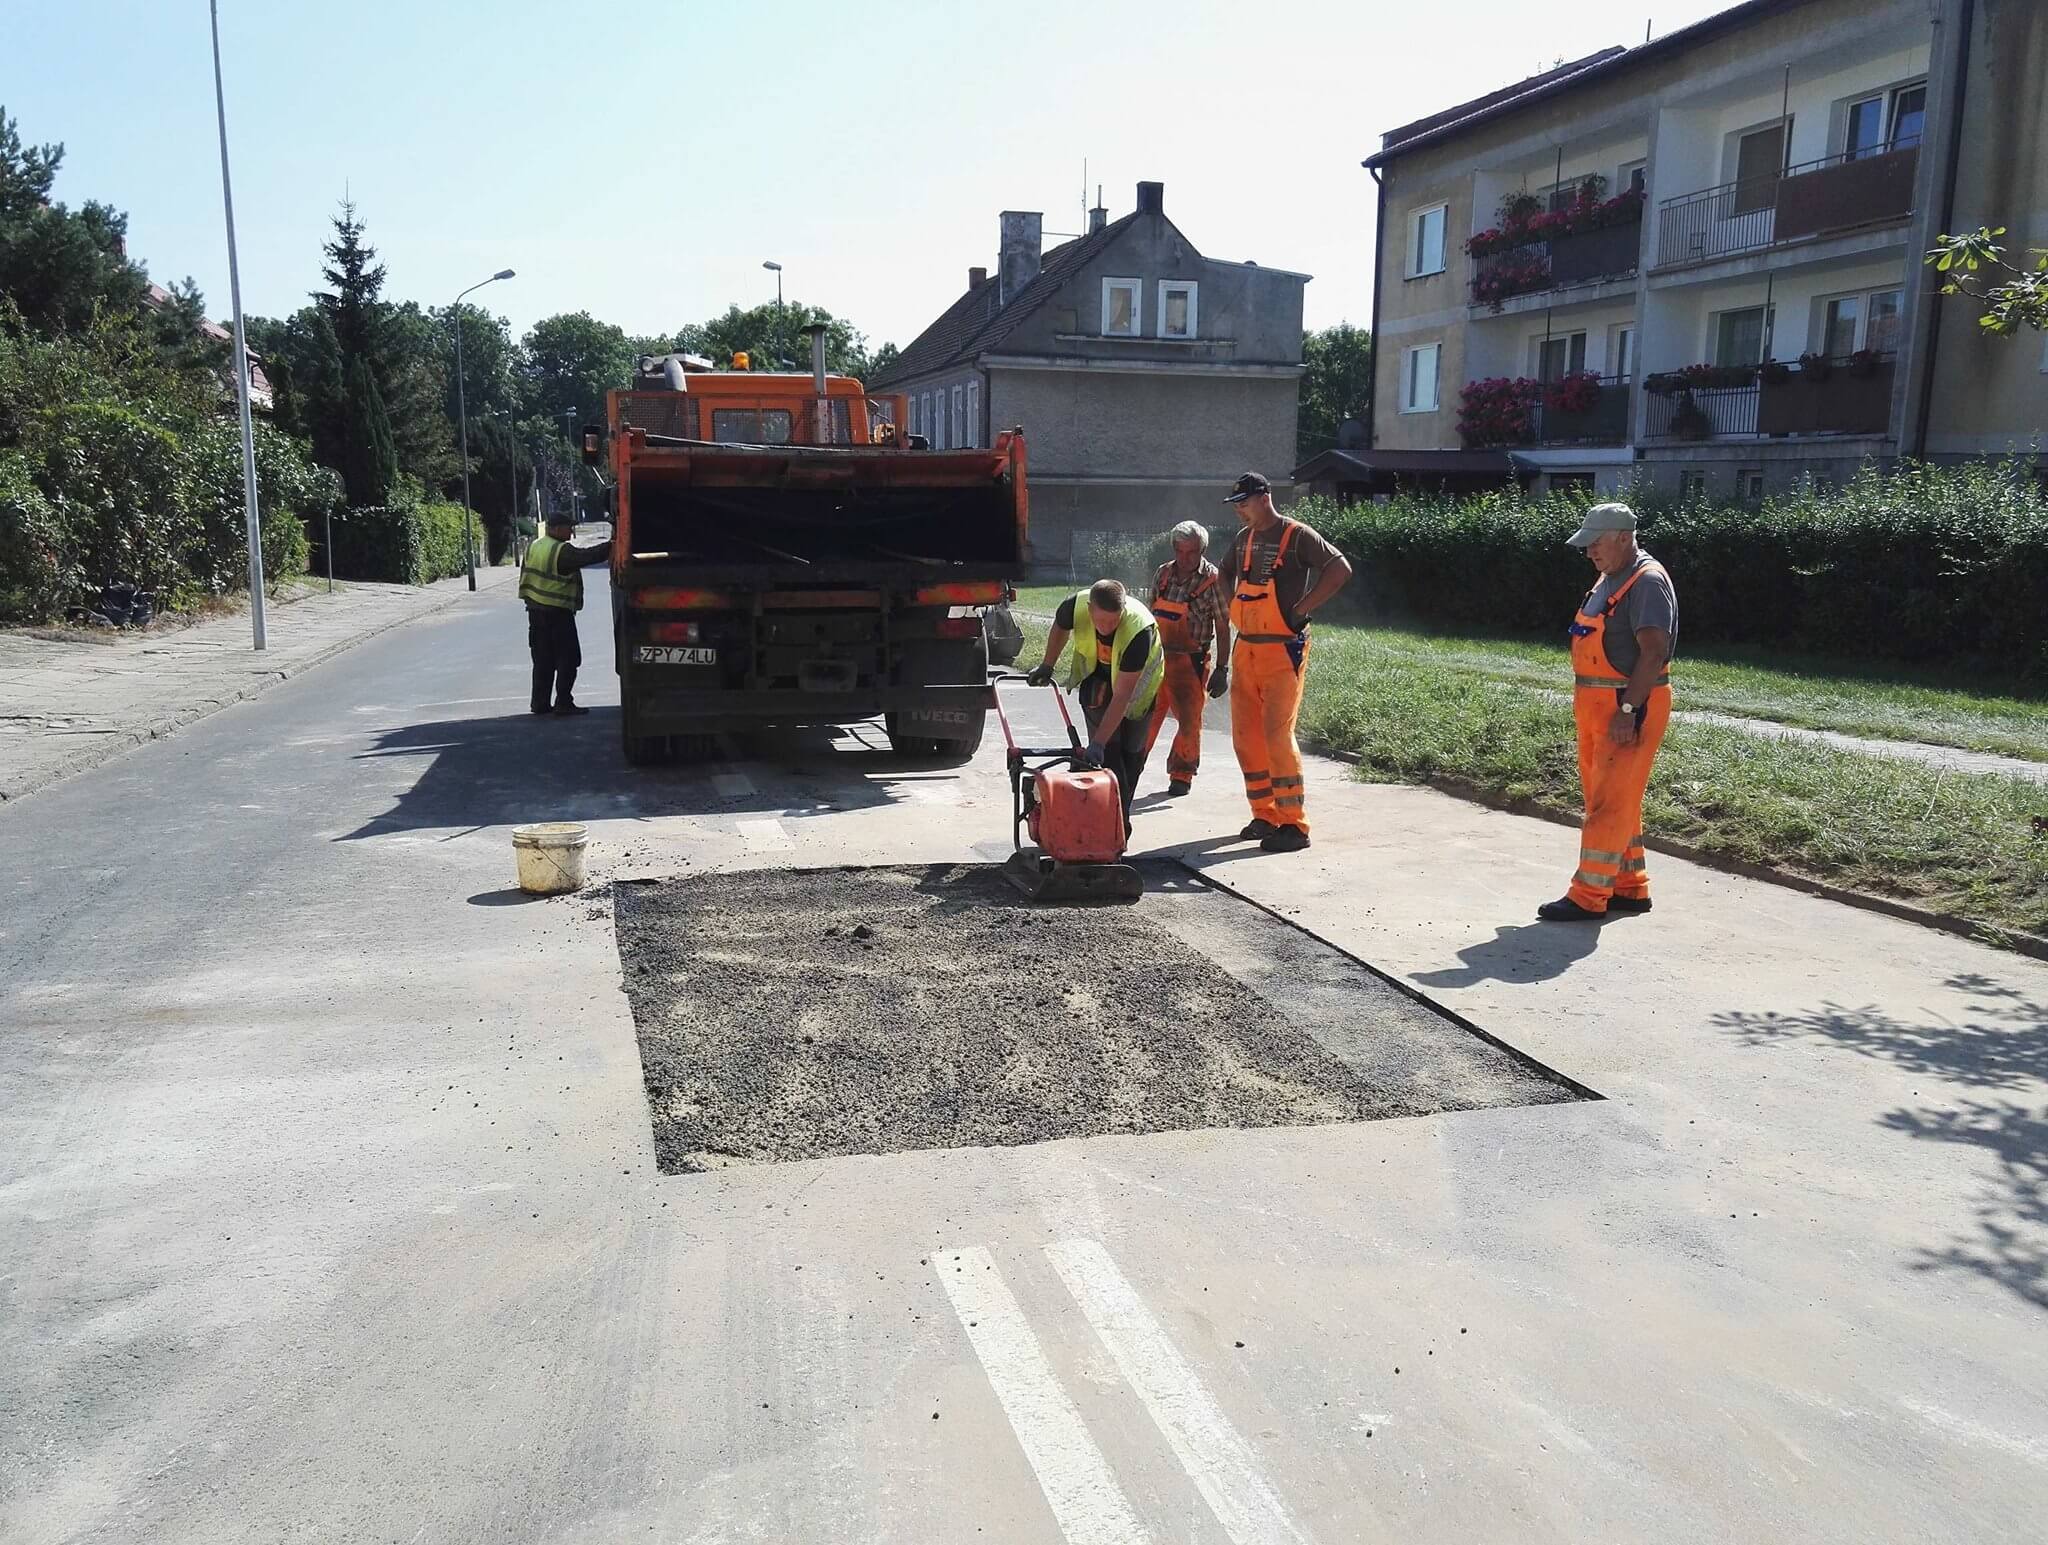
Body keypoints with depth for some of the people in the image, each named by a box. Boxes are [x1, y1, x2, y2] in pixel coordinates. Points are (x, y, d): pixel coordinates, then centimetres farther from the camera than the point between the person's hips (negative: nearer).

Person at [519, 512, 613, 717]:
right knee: (568, 658, -1)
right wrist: (613, 546, -14)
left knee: (542, 659, 12)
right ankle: (563, 702, -4)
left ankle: (540, 702, 13)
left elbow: (525, 576, 17)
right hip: (558, 611, -8)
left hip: (535, 608, 8)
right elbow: (588, 556, -19)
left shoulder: (534, 546, 11)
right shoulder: (562, 551, -15)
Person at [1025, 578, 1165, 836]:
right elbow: (1059, 627, -2)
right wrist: (1047, 665, 4)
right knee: (1107, 751, -12)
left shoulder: (1139, 629, -41)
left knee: (1132, 750, 0)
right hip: (1096, 673, 2)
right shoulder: (1075, 606, -32)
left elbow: (1121, 695, -39)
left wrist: (1098, 742, -41)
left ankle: (1120, 813, 19)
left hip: (1138, 679, -2)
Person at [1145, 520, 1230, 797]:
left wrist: (1222, 668, -8)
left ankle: (1182, 776, 17)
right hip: (1156, 657, 4)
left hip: (1190, 662, -4)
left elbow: (1223, 628, -5)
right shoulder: (1163, 574, 8)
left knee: (1188, 720, 0)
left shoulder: (1213, 580, -7)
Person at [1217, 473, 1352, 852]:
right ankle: (1265, 815, 19)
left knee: (1277, 734, -13)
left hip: (1283, 650, -8)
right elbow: (1226, 575, 33)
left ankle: (1294, 824, -7)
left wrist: (1301, 609, -15)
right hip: (1246, 649, 8)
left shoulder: (1296, 536, -8)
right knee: (1245, 735, 8)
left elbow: (1340, 569, -14)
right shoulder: (1243, 539, 14)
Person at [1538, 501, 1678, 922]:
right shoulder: (1609, 579, 17)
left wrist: (1627, 709, -26)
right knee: (1604, 797, 14)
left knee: (1610, 803, -7)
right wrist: (1585, 704, 18)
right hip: (1597, 706, 10)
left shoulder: (1648, 581, -14)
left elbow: (1653, 652, -21)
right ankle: (1630, 888, 23)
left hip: (1629, 708, -10)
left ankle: (1588, 896, -3)